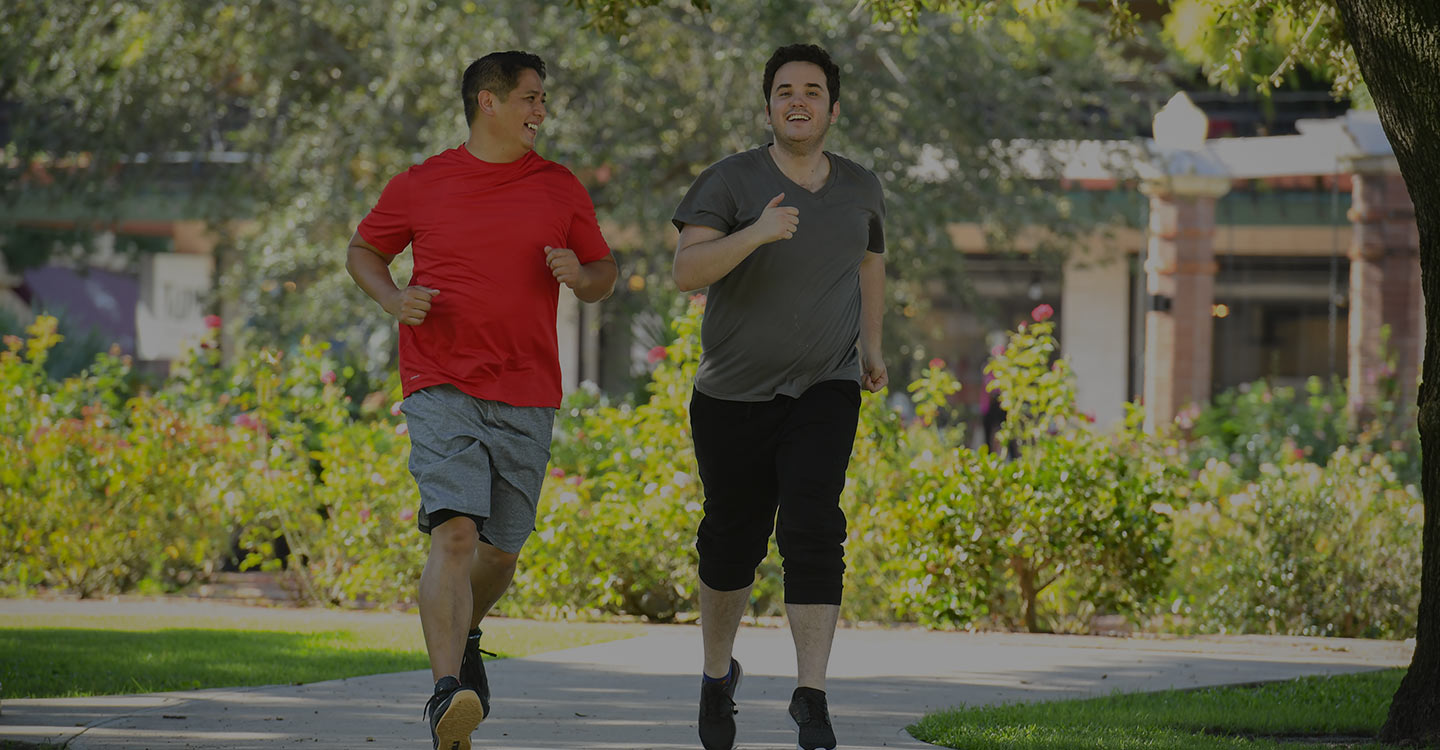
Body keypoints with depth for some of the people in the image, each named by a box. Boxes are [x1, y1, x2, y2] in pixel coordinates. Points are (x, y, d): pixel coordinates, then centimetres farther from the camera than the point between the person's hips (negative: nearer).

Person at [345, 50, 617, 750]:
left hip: (527, 399, 3)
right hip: (442, 390, -3)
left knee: (501, 548, 11)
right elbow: (363, 251, 17)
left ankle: (465, 635, 44)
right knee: (455, 531, -20)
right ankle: (446, 693, -29)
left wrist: (580, 276, -7)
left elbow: (605, 275, 17)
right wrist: (394, 299, -4)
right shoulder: (420, 185, 3)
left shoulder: (562, 189, 9)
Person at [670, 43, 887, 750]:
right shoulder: (730, 181, -10)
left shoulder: (859, 188, 3)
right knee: (731, 545, 10)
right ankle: (718, 673, 37)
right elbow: (686, 271, -23)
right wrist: (756, 234, -37)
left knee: (812, 529, -19)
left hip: (824, 392, 1)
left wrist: (871, 344, 29)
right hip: (733, 398, -1)